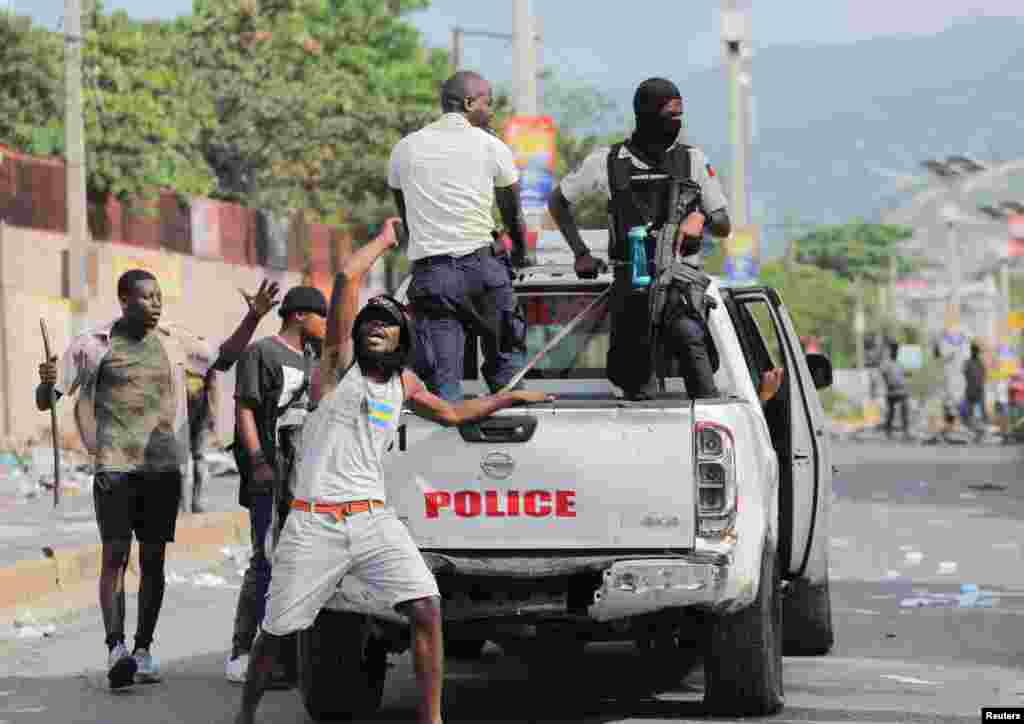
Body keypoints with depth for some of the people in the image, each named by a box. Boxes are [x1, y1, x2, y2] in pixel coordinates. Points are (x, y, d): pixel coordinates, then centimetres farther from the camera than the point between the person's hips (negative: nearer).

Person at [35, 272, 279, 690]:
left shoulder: (173, 343, 9)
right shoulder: (94, 345, -1)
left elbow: (224, 359, 24)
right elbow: (44, 402, 0)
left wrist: (253, 317, 11)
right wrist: (46, 383, -24)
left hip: (163, 467, 4)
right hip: (115, 466, -4)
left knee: (153, 559, 5)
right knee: (115, 554, -13)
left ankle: (143, 650, 11)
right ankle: (116, 649, -19)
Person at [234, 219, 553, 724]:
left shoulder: (405, 384, 15)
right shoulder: (339, 361, -1)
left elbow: (452, 413, 35)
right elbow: (348, 276, -11)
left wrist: (511, 396, 37)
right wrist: (383, 241, 4)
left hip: (373, 520, 4)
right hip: (314, 524, -4)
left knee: (427, 609, -13)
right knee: (276, 631, 3)